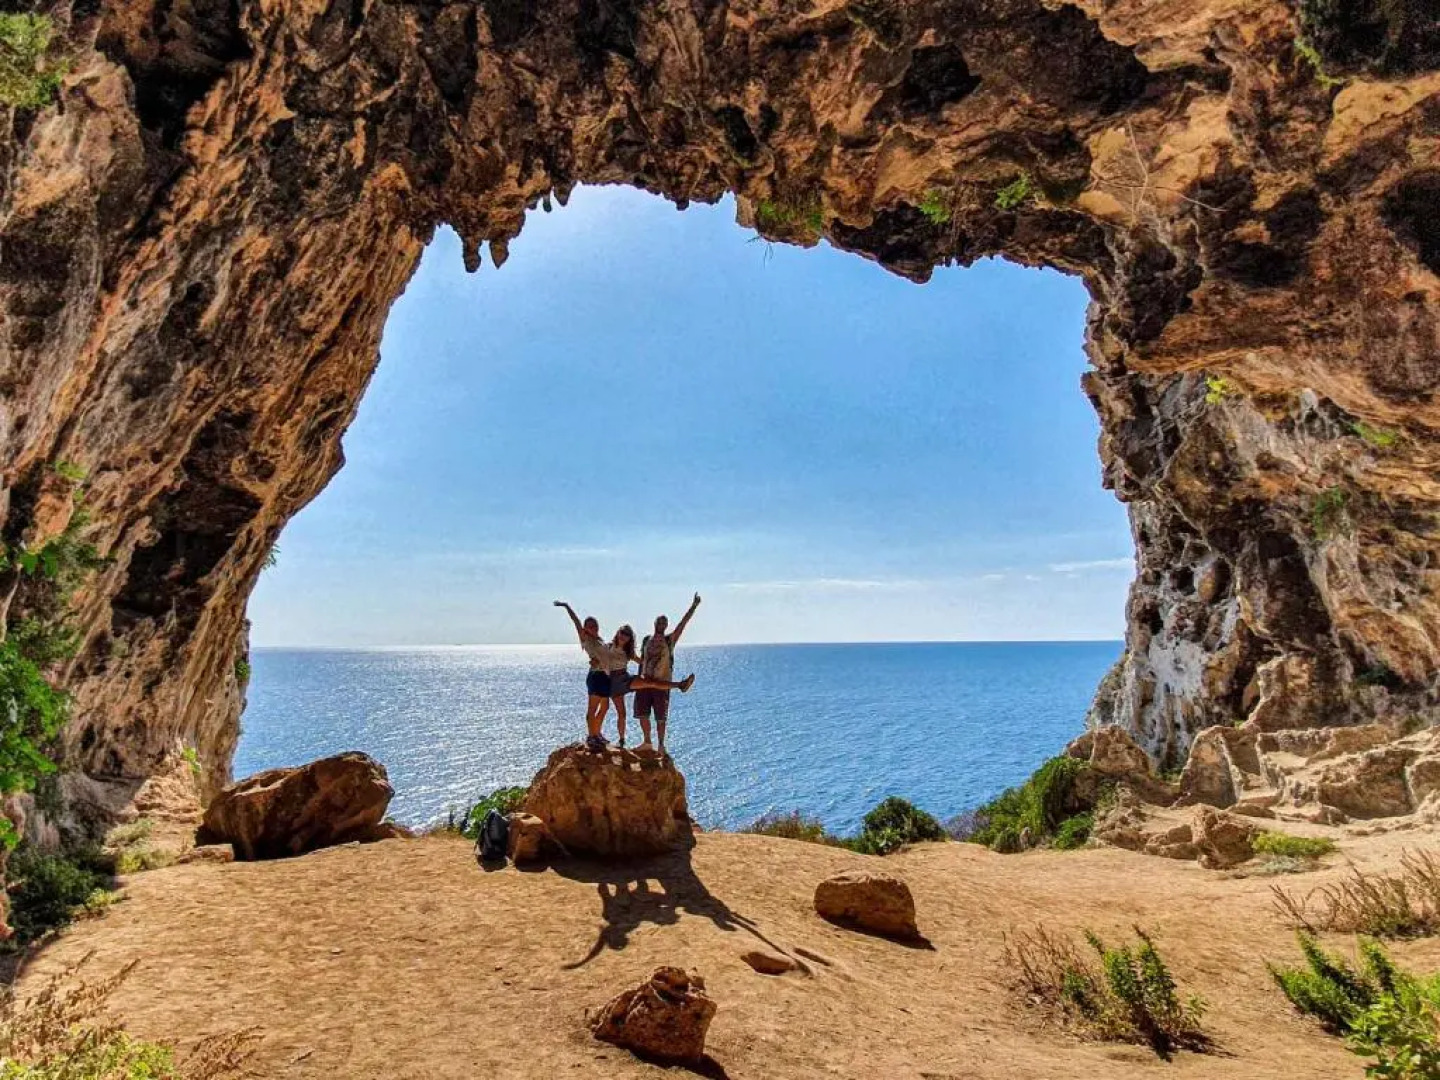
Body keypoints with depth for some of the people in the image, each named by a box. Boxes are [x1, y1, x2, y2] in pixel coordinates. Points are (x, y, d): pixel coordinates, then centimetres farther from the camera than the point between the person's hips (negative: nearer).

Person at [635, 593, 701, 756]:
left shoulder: (670, 640, -2)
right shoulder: (647, 639, 9)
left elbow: (683, 623, -12)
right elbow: (642, 660, 15)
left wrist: (693, 607, -21)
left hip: (661, 684, -4)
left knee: (660, 717, 1)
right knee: (642, 714, 10)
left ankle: (661, 745, 14)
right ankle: (647, 742, 26)